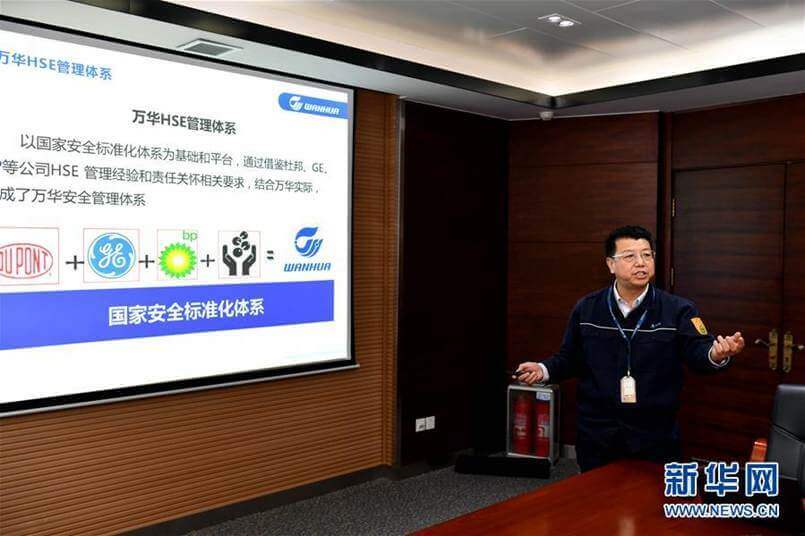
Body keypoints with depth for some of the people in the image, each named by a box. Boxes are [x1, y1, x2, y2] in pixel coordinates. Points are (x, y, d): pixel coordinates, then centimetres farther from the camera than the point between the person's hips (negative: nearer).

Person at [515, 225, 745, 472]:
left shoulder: (678, 310, -3)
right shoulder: (586, 309, 2)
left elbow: (698, 353, -15)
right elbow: (570, 358, 8)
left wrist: (716, 355, -37)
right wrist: (544, 370, -10)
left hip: (655, 435, -1)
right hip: (597, 434, 2)